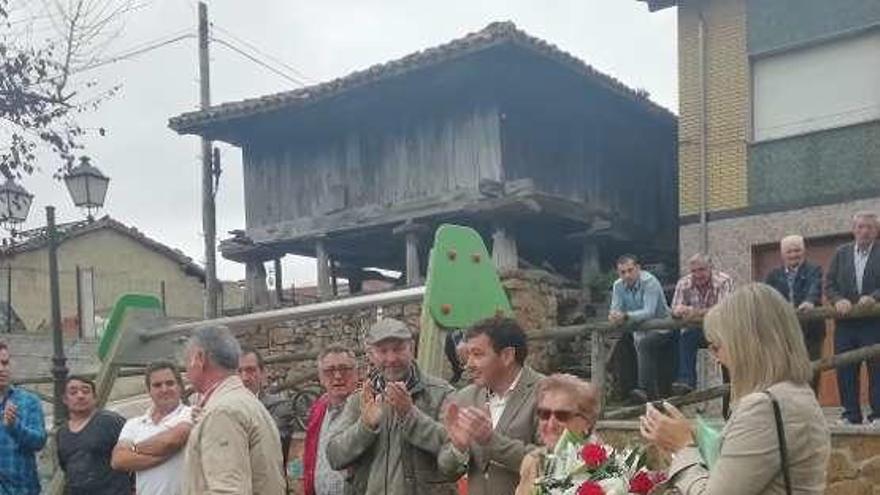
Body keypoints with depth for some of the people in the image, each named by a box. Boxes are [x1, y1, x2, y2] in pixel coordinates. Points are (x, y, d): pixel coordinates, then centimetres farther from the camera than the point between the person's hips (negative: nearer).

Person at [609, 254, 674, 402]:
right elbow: (615, 310, -6)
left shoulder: (649, 282, -19)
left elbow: (649, 312, -30)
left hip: (661, 329, -8)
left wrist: (625, 316, -44)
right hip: (640, 330, 8)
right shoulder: (618, 286, 1)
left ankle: (645, 389, -38)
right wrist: (614, 316, -31)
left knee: (644, 343, -32)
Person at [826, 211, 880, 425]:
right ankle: (851, 414, 12)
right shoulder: (841, 253, 11)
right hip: (845, 322, 3)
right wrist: (838, 300, -11)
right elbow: (829, 285, 7)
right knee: (845, 370, 4)